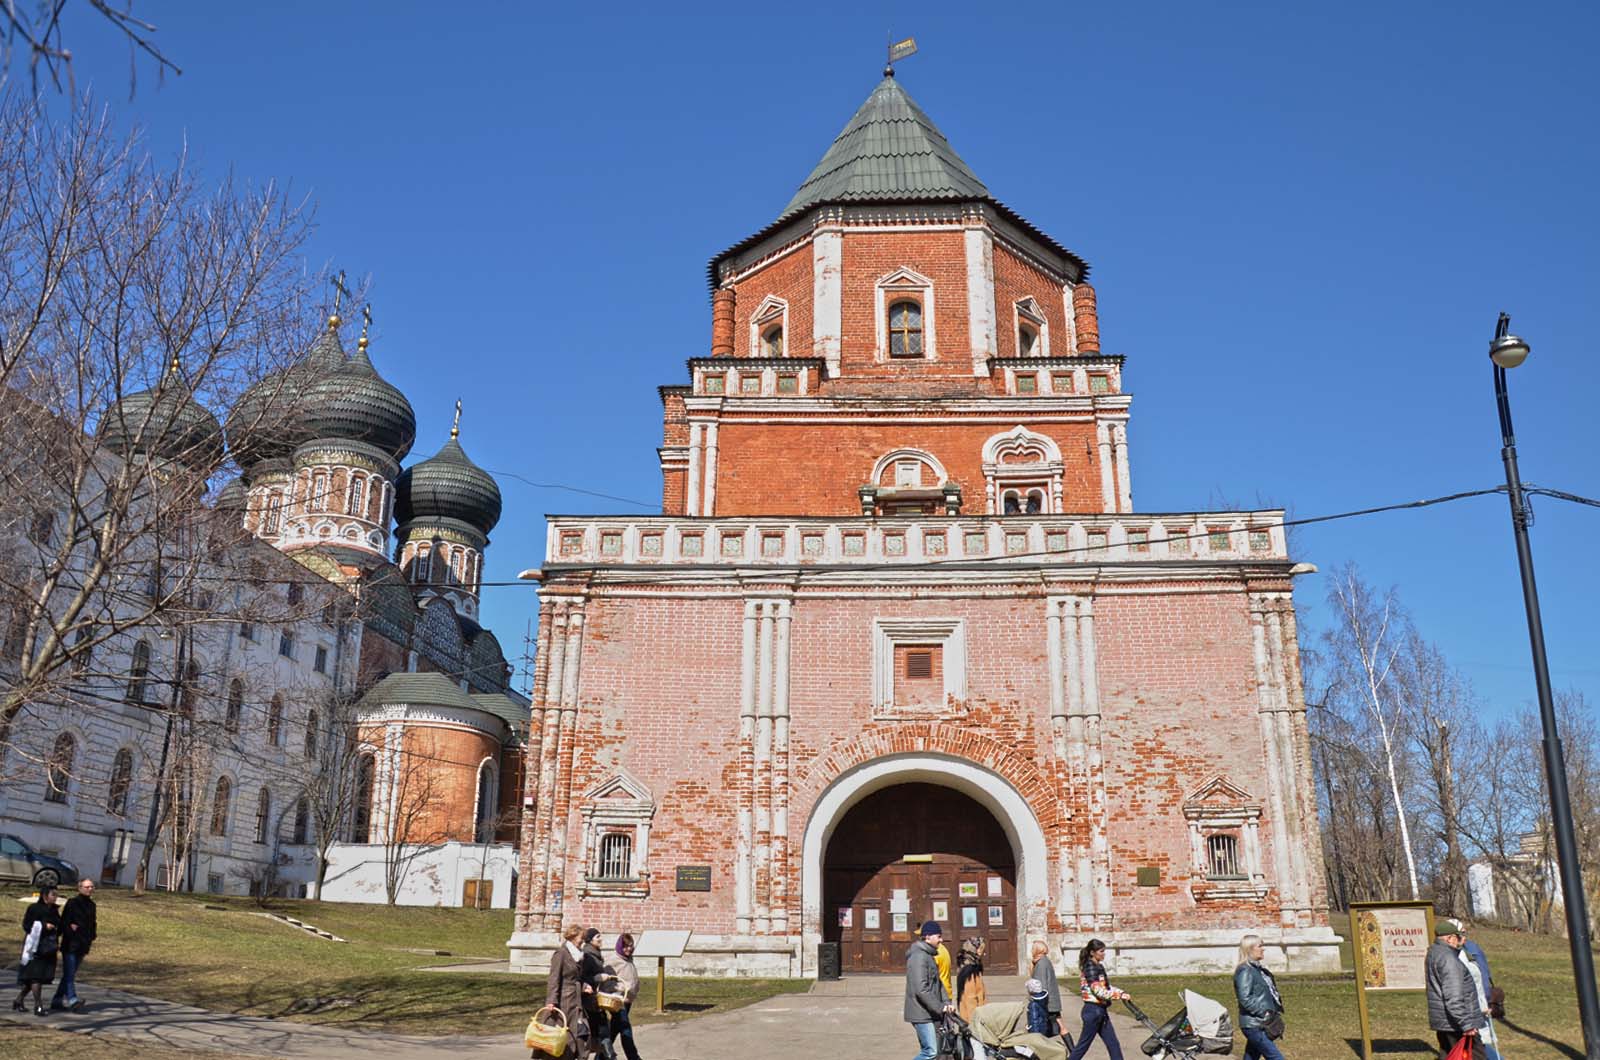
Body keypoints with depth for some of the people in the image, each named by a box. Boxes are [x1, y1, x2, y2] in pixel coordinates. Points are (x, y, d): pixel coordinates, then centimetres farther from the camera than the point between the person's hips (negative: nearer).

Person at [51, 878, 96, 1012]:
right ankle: (72, 1000, -19)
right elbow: (64, 921, -8)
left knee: (70, 974, 11)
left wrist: (92, 938, 10)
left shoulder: (91, 905, 14)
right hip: (70, 945, -7)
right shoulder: (72, 903, -6)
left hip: (83, 945, 7)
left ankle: (57, 1000, 19)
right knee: (69, 973, -11)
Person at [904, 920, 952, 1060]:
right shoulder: (919, 956, -17)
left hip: (929, 1012, 10)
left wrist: (946, 1002, 3)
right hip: (921, 1013, -10)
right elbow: (921, 989, -23)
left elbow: (937, 983, 18)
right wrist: (939, 1007, -19)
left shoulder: (928, 955, 16)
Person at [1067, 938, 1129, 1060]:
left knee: (1113, 1044, 9)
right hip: (1093, 1010, -9)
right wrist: (1120, 995, -18)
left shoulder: (1098, 966, 13)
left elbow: (1107, 987, 16)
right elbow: (1099, 992, -22)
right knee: (1083, 1044, 0)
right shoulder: (1090, 968, -16)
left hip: (1100, 1010, 9)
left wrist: (1122, 993, 2)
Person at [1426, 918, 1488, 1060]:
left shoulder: (1434, 953, 14)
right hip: (1456, 1024, -10)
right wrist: (1466, 1025, -22)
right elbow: (1453, 998, -24)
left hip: (1442, 1022, 10)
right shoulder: (1447, 958, -20)